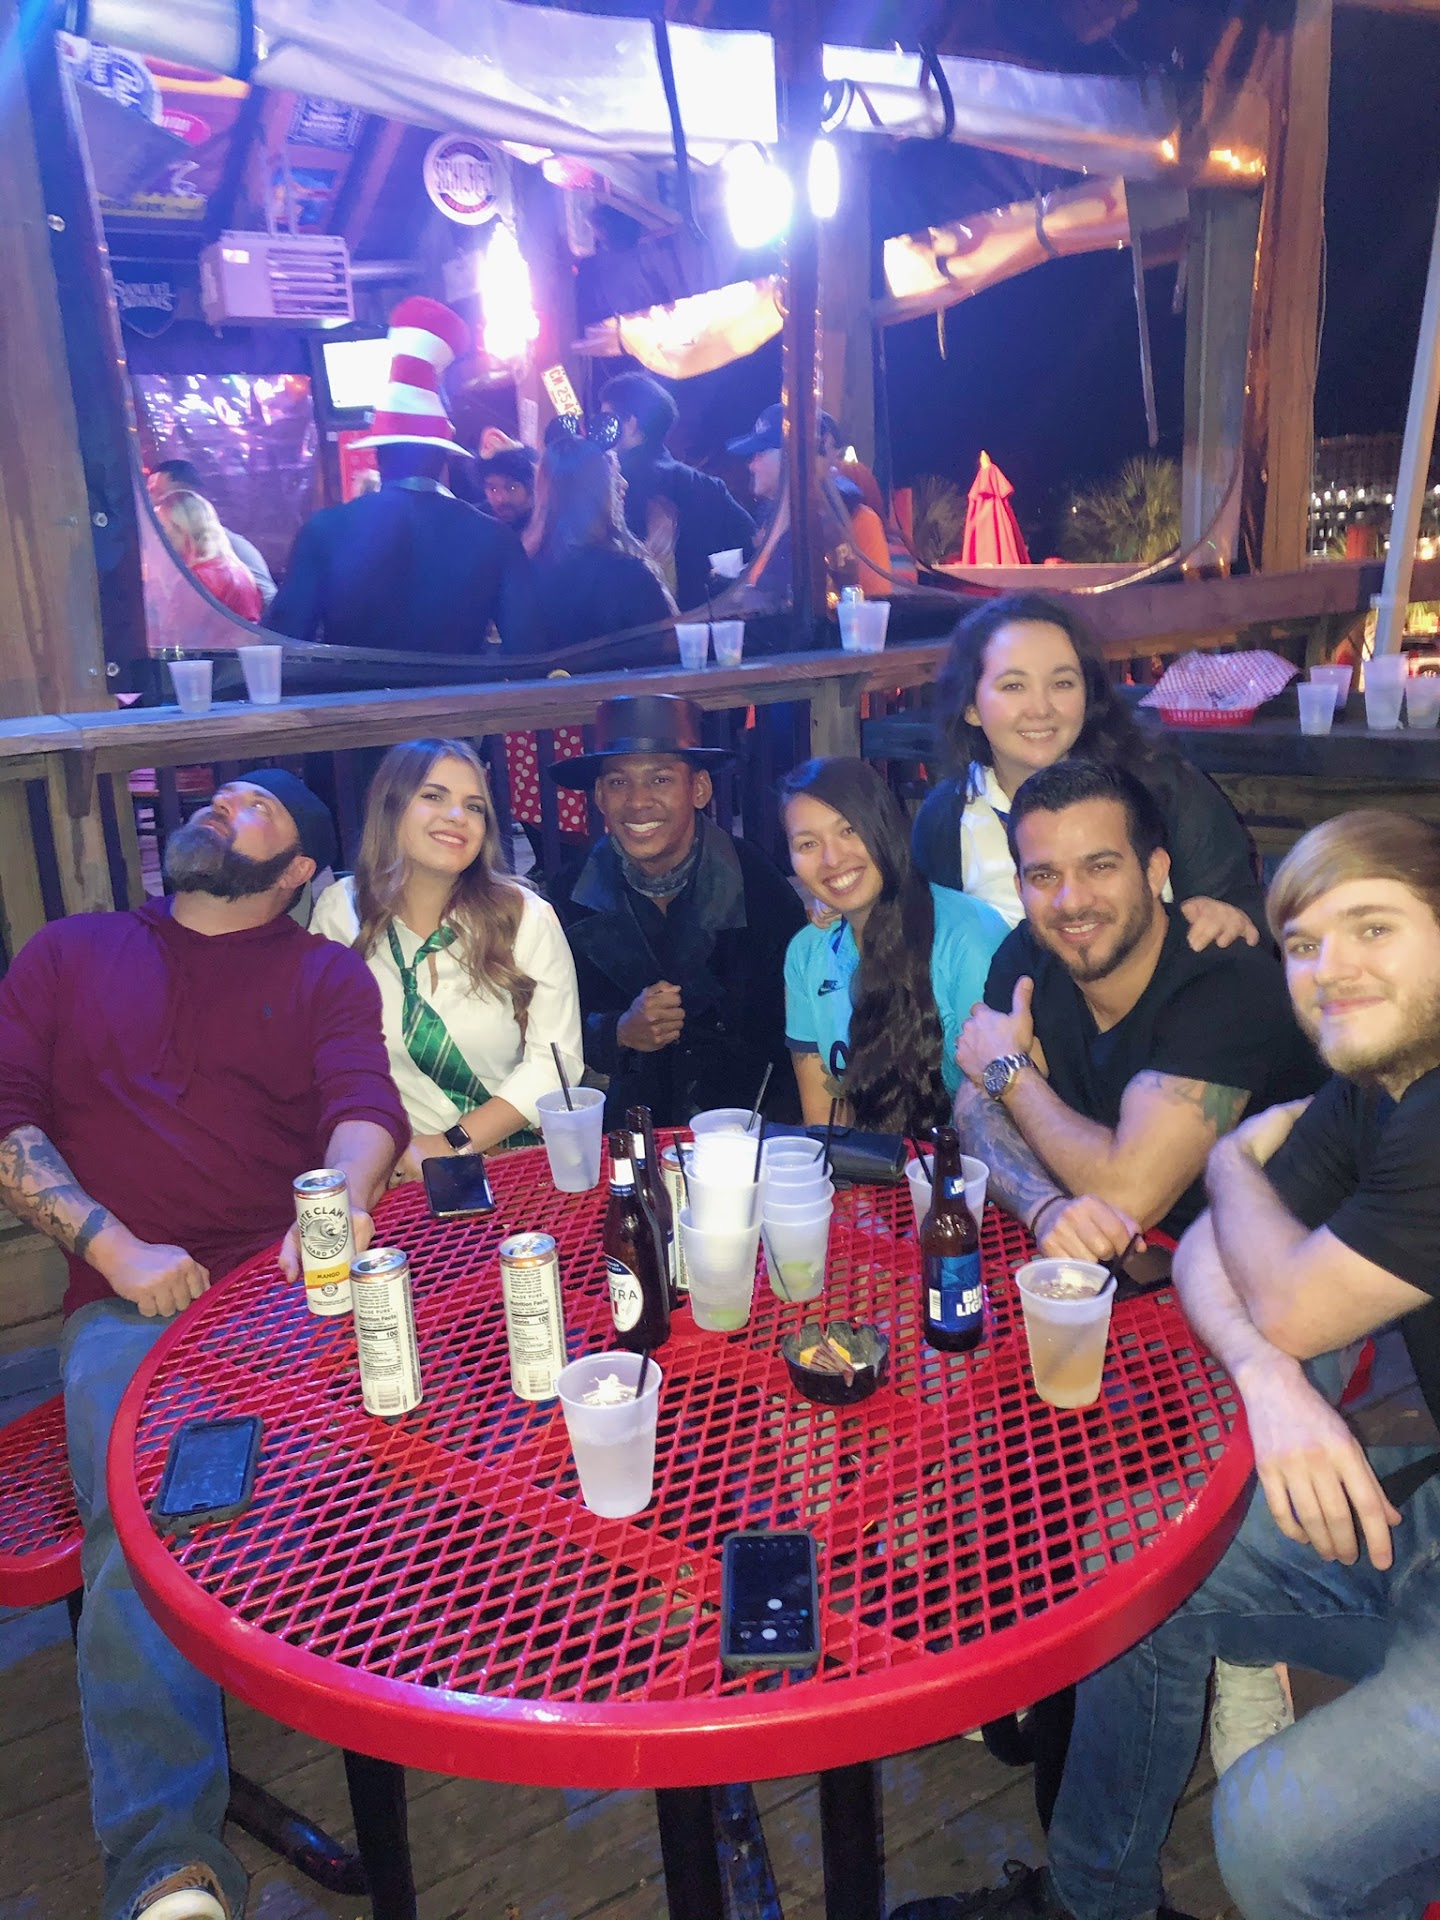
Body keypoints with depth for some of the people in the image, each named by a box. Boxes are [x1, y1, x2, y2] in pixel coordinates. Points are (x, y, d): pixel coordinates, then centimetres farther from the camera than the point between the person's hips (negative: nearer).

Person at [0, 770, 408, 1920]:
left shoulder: (327, 976, 18)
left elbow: (364, 1105, 1)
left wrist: (343, 1201, -24)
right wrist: (115, 1248, -4)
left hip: (298, 1285, 0)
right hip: (130, 1305, 0)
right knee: (137, 1518, -26)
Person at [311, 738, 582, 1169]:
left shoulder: (526, 915, -1)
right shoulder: (340, 911, 4)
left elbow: (556, 1058, -4)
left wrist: (453, 1143, -12)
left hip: (513, 1162, 0)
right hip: (392, 1173, 1)